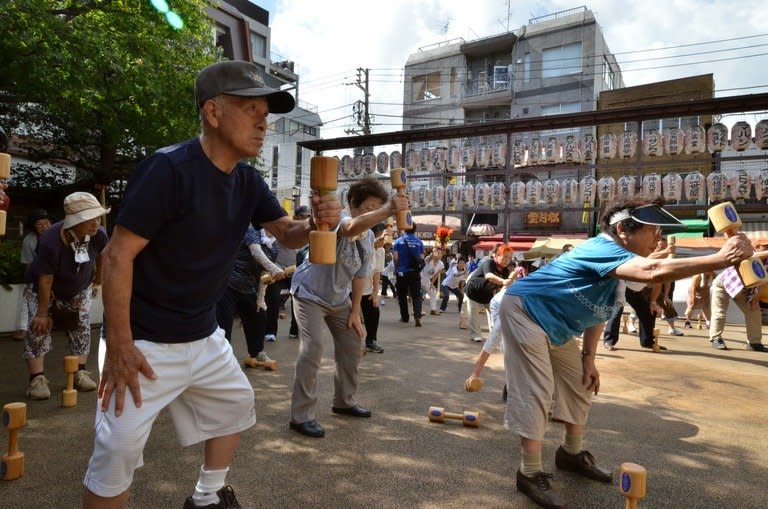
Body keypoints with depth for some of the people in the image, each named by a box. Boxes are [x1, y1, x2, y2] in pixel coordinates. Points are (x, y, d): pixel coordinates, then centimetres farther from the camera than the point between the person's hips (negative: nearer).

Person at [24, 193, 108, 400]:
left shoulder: (98, 234, -29)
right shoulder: (50, 241, -39)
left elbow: (101, 256, -3)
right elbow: (45, 280, -30)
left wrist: (97, 282, 9)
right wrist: (43, 313, -21)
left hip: (79, 289, 4)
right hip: (43, 288, -3)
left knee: (81, 327, 1)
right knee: (38, 328, -10)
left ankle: (80, 372, 10)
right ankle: (37, 378, -6)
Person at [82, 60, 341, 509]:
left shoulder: (248, 181, 0)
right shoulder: (169, 169, -23)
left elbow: (287, 235, 6)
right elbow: (118, 255, -22)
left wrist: (316, 223, -18)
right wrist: (120, 346, -21)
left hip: (204, 337, 8)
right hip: (145, 341, -8)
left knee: (236, 403, 21)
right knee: (118, 451, -6)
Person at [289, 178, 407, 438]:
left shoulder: (370, 237, -2)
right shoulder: (337, 220, -26)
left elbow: (360, 274, 3)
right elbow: (354, 226, -53)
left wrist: (355, 312, 2)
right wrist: (389, 209, -67)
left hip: (338, 299, 8)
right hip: (310, 294, -8)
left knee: (351, 345, 12)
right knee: (312, 350, -18)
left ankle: (344, 401, 29)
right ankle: (301, 416, -7)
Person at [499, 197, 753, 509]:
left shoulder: (618, 263, 3)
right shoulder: (602, 248, -28)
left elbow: (597, 311, 11)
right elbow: (653, 272, -47)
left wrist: (588, 359, 8)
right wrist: (722, 258, -46)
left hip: (555, 326, 11)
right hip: (525, 311, -11)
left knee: (580, 386, 15)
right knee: (536, 391, -12)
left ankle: (572, 454, 34)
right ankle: (530, 475, 1)